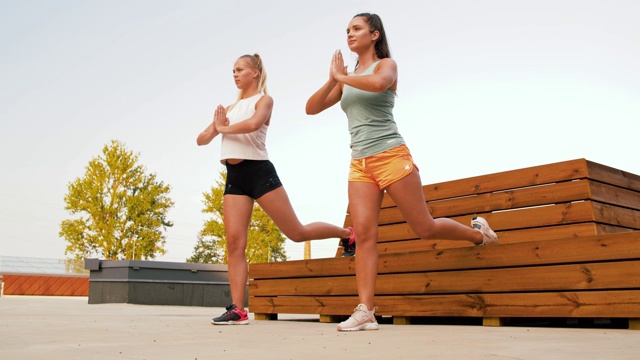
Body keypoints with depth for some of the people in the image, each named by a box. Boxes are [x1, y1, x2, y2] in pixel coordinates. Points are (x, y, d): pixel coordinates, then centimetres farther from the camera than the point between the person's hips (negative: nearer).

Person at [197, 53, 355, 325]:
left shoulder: (264, 100, 2)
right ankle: (237, 310, -5)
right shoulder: (230, 108, 21)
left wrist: (223, 128, -5)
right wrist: (215, 127, -3)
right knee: (234, 243, -6)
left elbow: (253, 123, -21)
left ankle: (348, 234, 22)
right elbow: (201, 140, 18)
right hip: (234, 177, 6)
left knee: (297, 232, -1)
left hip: (259, 172, -6)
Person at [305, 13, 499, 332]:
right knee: (364, 234, -9)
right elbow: (311, 109, 12)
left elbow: (378, 83, -26)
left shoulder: (386, 64, 1)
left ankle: (478, 233, 29)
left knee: (425, 228, 0)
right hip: (359, 164, 5)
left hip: (391, 156, -5)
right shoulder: (347, 78, 18)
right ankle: (365, 312, -11)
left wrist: (342, 77, -10)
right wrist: (332, 80, -2)